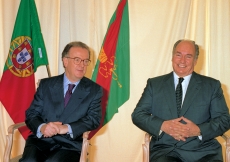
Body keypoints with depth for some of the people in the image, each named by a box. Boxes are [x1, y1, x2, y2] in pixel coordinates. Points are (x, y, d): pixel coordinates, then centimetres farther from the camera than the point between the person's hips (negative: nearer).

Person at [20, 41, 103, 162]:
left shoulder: (94, 90, 7)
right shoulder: (46, 84, 10)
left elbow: (94, 119, -3)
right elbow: (31, 114, 6)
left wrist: (67, 128, -19)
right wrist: (41, 127, -17)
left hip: (70, 145, -1)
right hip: (41, 140, 2)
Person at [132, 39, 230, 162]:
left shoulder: (212, 86, 11)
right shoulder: (154, 84, 11)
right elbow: (137, 115, 6)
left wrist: (199, 131, -12)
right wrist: (162, 126, -12)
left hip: (202, 151, 2)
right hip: (164, 150, -1)